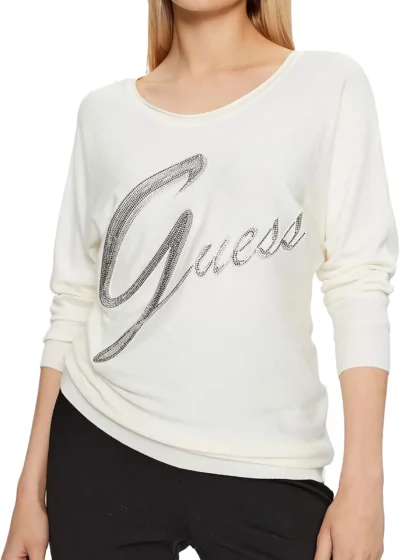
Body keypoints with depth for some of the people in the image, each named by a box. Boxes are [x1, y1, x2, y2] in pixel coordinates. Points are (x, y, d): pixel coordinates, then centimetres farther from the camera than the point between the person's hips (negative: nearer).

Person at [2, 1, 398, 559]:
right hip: (103, 445, 2)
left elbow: (359, 285, -5)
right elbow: (73, 301, 7)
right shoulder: (104, 112, 6)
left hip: (266, 466, -2)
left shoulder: (331, 84, -1)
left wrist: (363, 482, -10)